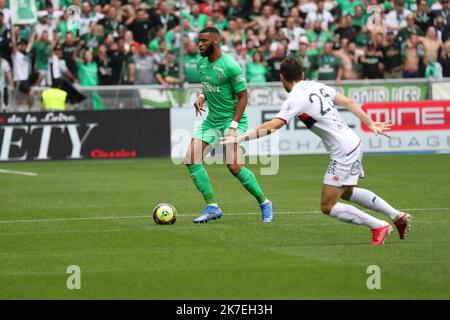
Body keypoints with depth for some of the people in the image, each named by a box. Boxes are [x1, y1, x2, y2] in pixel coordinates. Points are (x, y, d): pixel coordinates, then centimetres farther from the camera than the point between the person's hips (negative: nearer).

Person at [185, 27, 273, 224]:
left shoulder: (230, 66, -17)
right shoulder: (201, 64, 6)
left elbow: (243, 97, -14)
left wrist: (233, 126, -20)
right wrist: (202, 97, 1)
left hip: (232, 120, -8)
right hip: (211, 120, 8)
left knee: (234, 167, -19)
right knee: (191, 160, -6)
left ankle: (264, 204, 1)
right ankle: (212, 207, 0)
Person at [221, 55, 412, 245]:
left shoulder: (295, 99, -14)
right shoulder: (317, 86, 9)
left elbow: (273, 125, -24)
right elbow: (349, 102, 14)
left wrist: (240, 138, -23)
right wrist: (370, 124, 24)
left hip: (343, 153, -9)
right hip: (354, 143, 9)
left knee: (328, 206, -3)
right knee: (346, 192, 30)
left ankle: (379, 226, 1)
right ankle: (398, 217, 34)